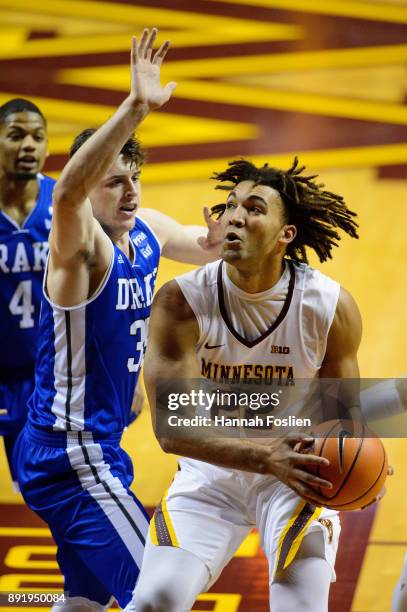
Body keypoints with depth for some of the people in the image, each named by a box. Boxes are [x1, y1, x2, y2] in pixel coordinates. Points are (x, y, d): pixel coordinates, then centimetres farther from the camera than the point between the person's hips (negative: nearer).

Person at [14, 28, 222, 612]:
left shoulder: (149, 230, 6)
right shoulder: (80, 243, -19)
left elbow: (212, 247, 25)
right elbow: (68, 192, -44)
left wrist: (226, 227, -1)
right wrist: (135, 108, -55)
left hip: (97, 448, 9)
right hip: (70, 453, -9)